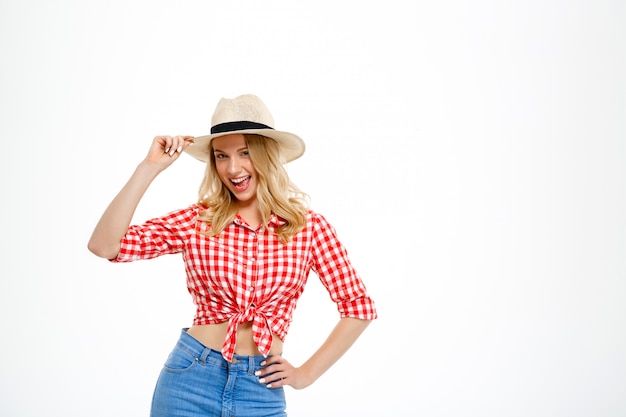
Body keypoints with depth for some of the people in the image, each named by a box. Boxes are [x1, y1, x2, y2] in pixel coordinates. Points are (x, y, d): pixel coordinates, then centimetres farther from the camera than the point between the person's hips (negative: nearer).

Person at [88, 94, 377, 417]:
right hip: (189, 378, 0)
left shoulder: (308, 227, -2)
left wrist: (306, 373, 1)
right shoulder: (197, 221, -1)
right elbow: (104, 246, -12)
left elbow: (359, 306, 3)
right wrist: (150, 167, -13)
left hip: (261, 390, 0)